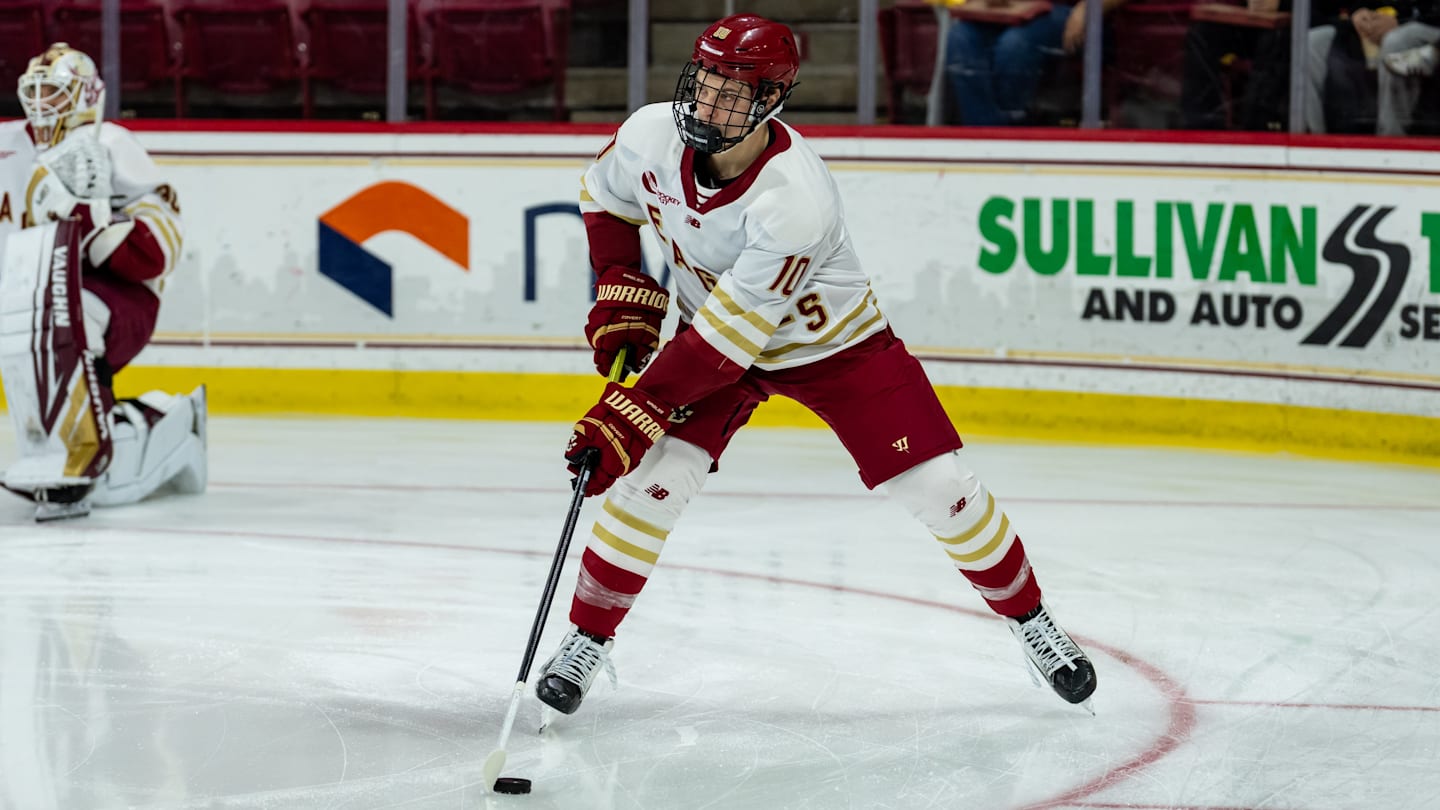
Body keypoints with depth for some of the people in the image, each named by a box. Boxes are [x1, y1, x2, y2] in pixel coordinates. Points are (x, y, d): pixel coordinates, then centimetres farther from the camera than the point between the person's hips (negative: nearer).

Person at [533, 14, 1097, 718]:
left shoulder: (796, 200, -38)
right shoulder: (652, 135, -21)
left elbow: (726, 340, -36)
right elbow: (604, 195, 5)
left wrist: (632, 415, -35)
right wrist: (621, 290, -6)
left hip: (836, 343, -4)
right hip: (713, 326, 4)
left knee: (938, 488, -8)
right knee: (653, 476, -15)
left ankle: (1029, 618, 15)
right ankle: (586, 643, 1)